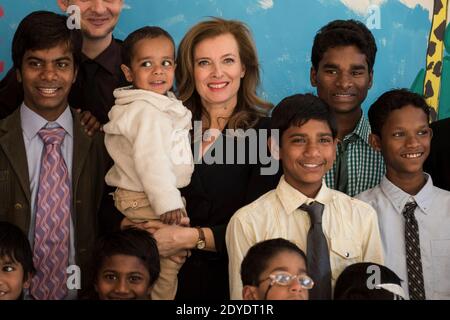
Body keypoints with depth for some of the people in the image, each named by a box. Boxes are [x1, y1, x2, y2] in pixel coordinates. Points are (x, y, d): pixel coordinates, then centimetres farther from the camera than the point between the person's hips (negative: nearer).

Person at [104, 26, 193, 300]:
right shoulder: (146, 111, -18)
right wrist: (167, 203, -28)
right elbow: (150, 160, -25)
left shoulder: (163, 105, 13)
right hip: (147, 202, -9)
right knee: (165, 266, -5)